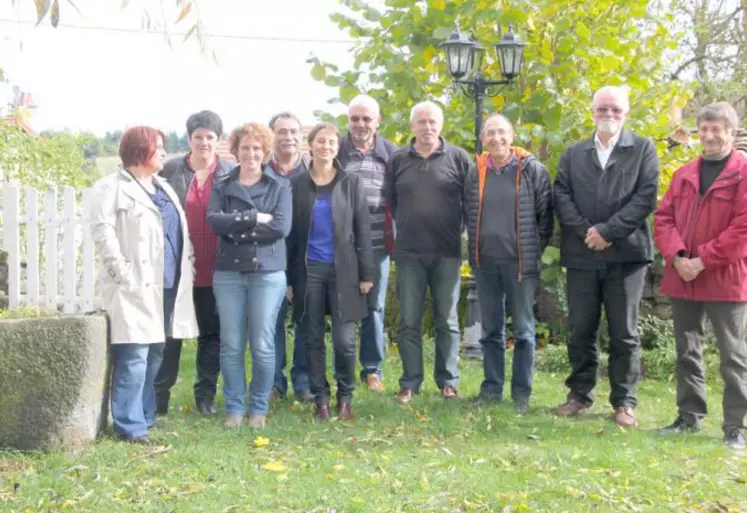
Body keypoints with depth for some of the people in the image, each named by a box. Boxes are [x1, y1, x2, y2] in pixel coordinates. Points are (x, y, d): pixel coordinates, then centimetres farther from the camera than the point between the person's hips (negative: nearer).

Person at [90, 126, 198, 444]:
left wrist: (187, 266, 10)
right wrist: (123, 274, -20)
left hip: (168, 285, 8)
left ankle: (146, 416, 22)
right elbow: (103, 232, -15)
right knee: (135, 358, -10)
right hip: (137, 287, -8)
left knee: (155, 355, 12)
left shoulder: (163, 187, 21)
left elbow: (179, 231, 22)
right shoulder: (112, 188, -5)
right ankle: (130, 426, -6)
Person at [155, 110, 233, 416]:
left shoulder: (230, 173, 1)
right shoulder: (171, 170, 1)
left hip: (214, 271, 1)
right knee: (170, 332, 6)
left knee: (212, 334, 9)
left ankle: (206, 395, 20)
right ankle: (160, 395, 14)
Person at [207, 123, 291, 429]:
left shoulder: (280, 187, 5)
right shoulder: (222, 187, 9)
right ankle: (234, 407, 14)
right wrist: (254, 217, -14)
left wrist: (237, 229, -9)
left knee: (262, 345, 1)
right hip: (228, 273, 2)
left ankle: (259, 408, 13)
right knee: (231, 345, 3)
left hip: (268, 272, -1)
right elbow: (214, 220, -8)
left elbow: (282, 227, -9)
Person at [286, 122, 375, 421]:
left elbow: (363, 229, 3)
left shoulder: (351, 183, 4)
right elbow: (291, 232, 6)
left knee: (344, 340, -5)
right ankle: (320, 399, 14)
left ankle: (345, 398, 11)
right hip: (309, 270, 1)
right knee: (314, 340, 4)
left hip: (343, 270, -1)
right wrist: (289, 278, 3)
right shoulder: (297, 185, 5)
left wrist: (366, 273, -3)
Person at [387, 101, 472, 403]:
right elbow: (390, 200, 13)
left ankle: (448, 381, 16)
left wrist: (457, 230, 1)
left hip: (447, 253, -1)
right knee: (409, 321, 4)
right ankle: (410, 382, 12)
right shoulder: (398, 159, 6)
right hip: (408, 253, 1)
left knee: (447, 321, 7)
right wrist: (404, 227, 9)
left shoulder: (457, 158, 1)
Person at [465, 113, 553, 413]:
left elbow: (545, 215, 0)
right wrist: (475, 250, 11)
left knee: (523, 330, 3)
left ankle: (522, 393, 10)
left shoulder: (533, 170, -4)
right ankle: (491, 388, 21)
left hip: (520, 263, -3)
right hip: (485, 264, 4)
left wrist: (534, 250, -2)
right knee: (490, 330, 11)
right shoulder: (476, 174, 6)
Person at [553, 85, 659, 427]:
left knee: (624, 333, 2)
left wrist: (608, 230, -13)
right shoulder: (573, 154, 14)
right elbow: (562, 196, 3)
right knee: (580, 331, 8)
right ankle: (580, 395, 20)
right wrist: (585, 232, -12)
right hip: (582, 255, 3)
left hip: (626, 254, -2)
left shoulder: (643, 149, 5)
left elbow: (646, 196, -6)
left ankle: (624, 401, 10)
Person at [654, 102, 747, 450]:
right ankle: (689, 416, 23)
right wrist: (676, 256, -9)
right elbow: (663, 217, 8)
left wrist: (703, 261, -16)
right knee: (686, 352, 12)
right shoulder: (684, 174, 14)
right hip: (682, 279, 6)